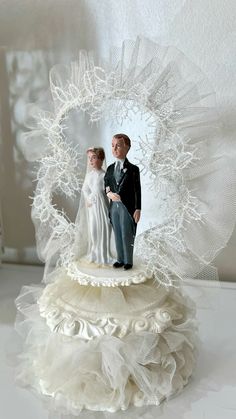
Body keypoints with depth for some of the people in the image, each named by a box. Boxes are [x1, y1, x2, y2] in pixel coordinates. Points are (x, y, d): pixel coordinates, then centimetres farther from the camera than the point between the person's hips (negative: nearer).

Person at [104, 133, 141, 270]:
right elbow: (106, 186, 14)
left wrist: (138, 209, -11)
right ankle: (120, 259, 29)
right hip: (114, 207, 5)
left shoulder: (133, 169, -7)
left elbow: (137, 191, -8)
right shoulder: (110, 168, 8)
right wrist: (109, 193, -9)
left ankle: (128, 261, 20)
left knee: (127, 236, 4)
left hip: (127, 208, -5)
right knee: (118, 235, 14)